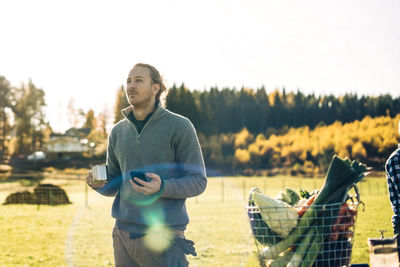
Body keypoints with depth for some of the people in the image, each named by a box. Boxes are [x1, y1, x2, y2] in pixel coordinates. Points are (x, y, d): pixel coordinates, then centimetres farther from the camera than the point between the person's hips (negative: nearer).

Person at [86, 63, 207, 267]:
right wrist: (99, 184, -6)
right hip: (124, 234, 5)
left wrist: (162, 187, -24)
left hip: (163, 235, -5)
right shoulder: (118, 132, 11)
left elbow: (198, 181, -6)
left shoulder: (180, 126, -5)